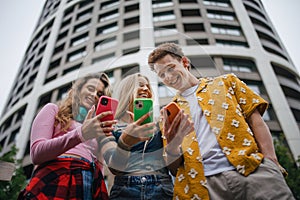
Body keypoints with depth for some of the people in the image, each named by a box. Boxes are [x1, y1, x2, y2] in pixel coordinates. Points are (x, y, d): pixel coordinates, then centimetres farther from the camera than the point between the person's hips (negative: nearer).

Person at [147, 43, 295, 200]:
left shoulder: (225, 82, 17)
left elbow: (256, 120, 9)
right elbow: (175, 169, 12)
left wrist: (271, 161, -5)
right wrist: (171, 147, -11)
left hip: (252, 169, 1)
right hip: (205, 180, 0)